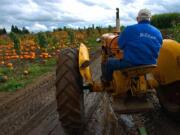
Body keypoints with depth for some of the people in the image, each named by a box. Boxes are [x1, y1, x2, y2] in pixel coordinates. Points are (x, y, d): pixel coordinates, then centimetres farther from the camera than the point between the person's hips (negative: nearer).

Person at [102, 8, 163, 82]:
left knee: (109, 62, 16)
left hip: (131, 64, -5)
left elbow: (120, 44, -1)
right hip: (149, 66, 6)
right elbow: (157, 51, 14)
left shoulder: (130, 29, -10)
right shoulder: (158, 33, 4)